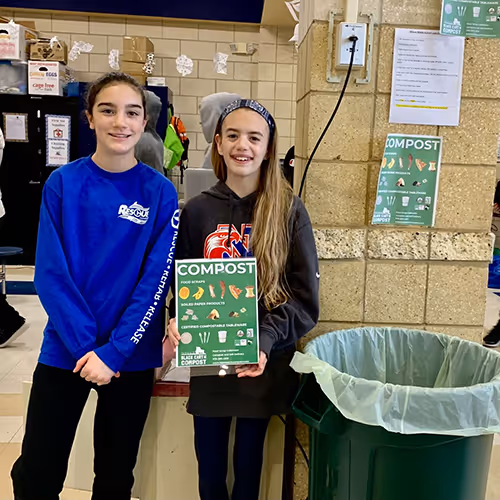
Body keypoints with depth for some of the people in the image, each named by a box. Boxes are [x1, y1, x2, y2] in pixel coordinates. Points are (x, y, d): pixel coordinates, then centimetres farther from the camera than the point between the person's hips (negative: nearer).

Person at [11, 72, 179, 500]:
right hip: (65, 351, 0)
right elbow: (50, 274, -7)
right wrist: (86, 347, -14)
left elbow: (156, 280, -8)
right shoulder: (62, 184, -4)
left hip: (133, 357, 0)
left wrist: (113, 351, -14)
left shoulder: (160, 192, -5)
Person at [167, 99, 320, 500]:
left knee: (249, 460, 17)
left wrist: (265, 342, -20)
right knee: (209, 466, 16)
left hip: (264, 365, -1)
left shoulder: (289, 211, -6)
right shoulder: (196, 211, 0)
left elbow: (305, 297, -7)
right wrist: (177, 322, -14)